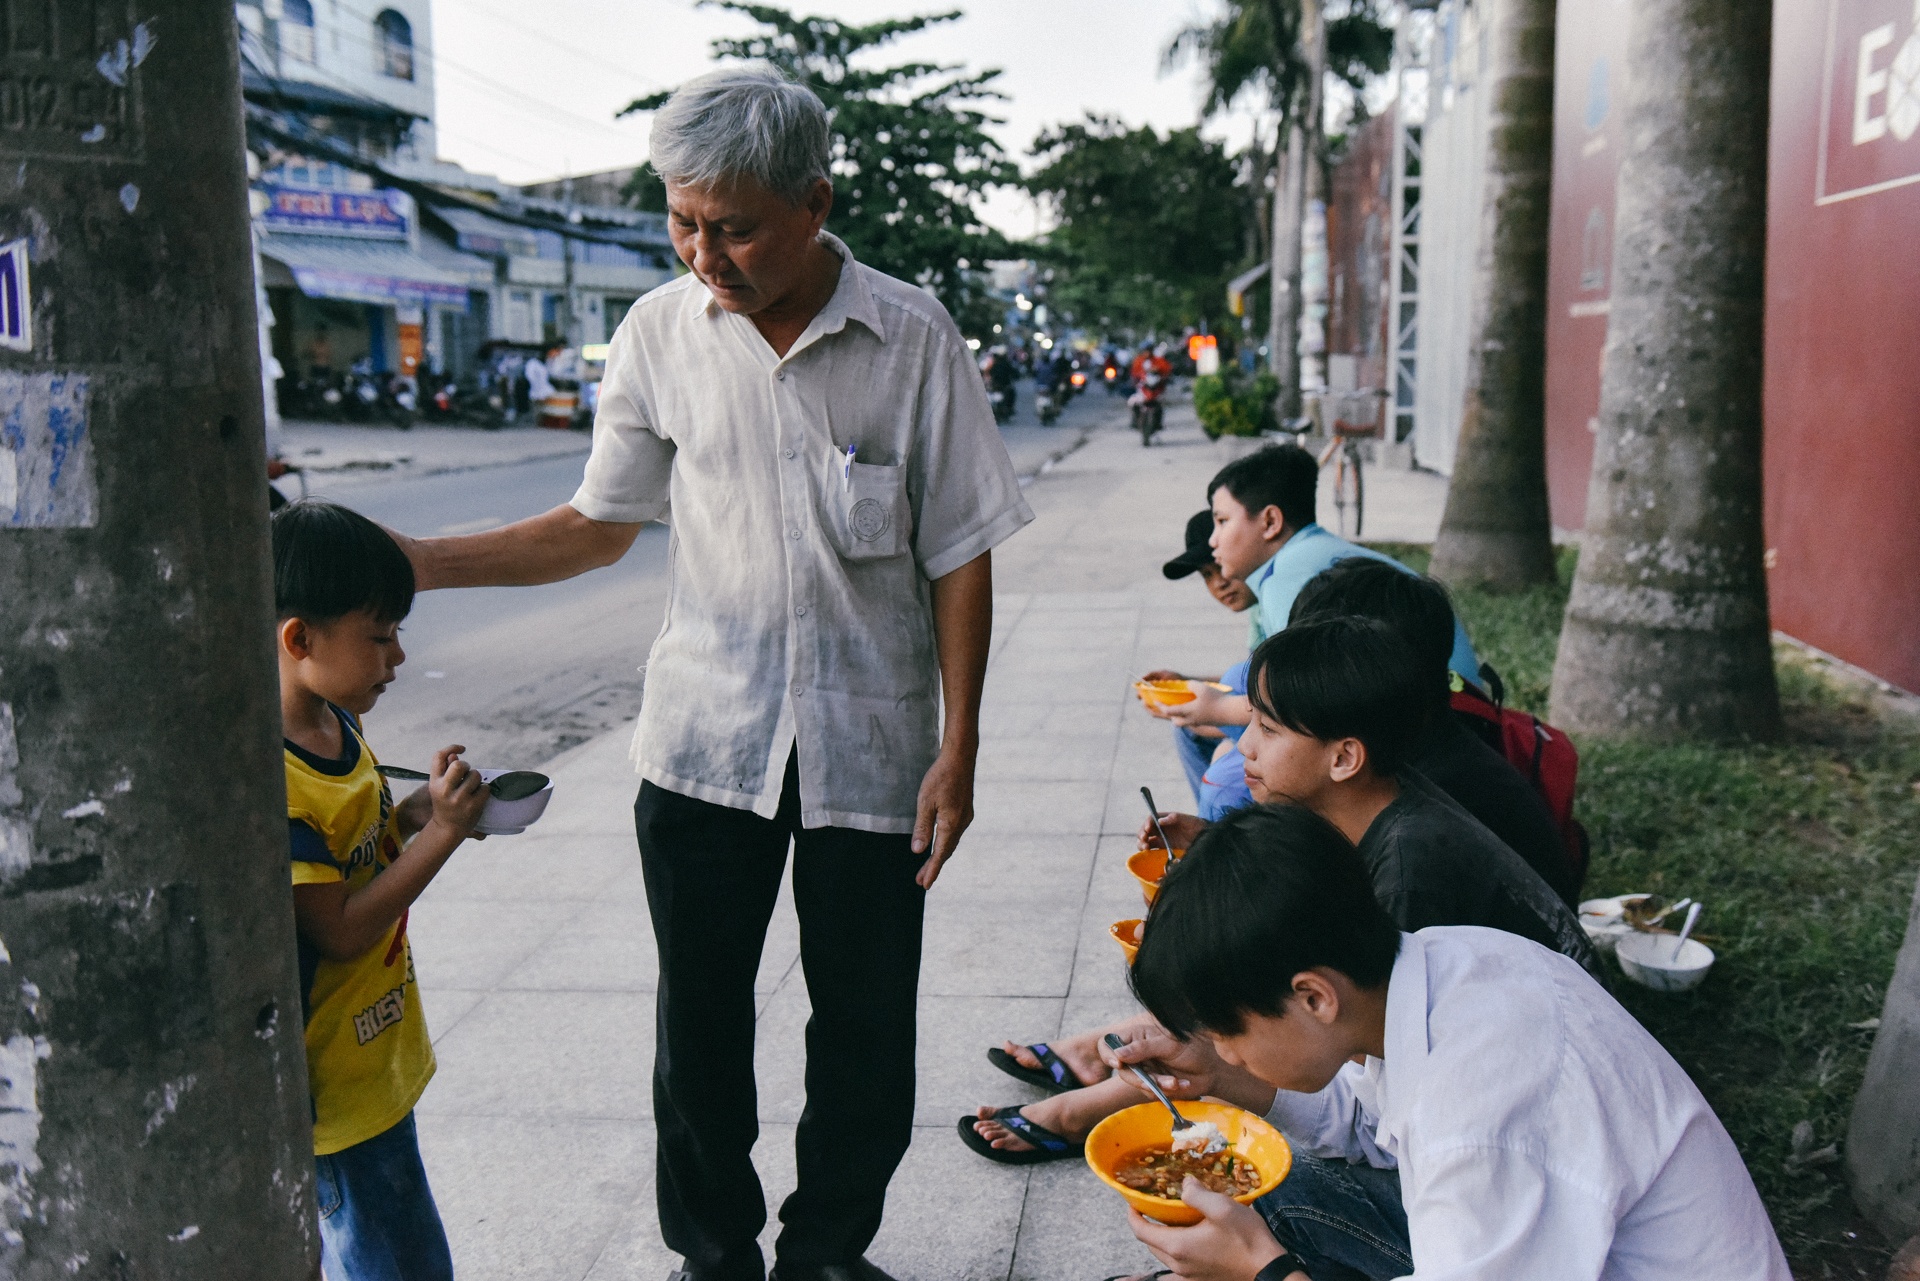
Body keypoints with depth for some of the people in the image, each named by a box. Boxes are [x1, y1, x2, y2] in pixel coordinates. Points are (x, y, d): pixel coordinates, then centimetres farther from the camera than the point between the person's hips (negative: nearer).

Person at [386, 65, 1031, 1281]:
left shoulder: (914, 337, -8)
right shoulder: (661, 333, -2)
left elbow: (960, 555, -3)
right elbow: (600, 526, 7)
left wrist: (958, 751, -6)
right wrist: (400, 561, -3)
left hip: (870, 746, -1)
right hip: (705, 736, 2)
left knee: (864, 1026, 9)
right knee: (699, 1020, 11)